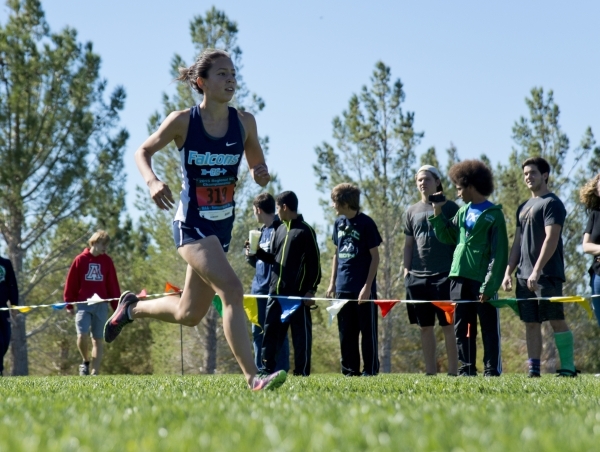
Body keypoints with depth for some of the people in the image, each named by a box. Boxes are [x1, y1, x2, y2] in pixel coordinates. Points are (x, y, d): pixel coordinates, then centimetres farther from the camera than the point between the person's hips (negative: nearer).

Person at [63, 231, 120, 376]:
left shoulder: (107, 261, 7)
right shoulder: (80, 260, 1)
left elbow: (113, 284, 8)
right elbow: (71, 282, 3)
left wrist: (117, 306, 5)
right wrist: (69, 304, 1)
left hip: (101, 305, 2)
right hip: (83, 304, -2)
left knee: (98, 339, 2)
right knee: (82, 335, -16)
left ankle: (95, 373, 5)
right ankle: (85, 361, 11)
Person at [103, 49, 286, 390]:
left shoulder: (245, 122, -1)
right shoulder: (182, 121, -10)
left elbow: (258, 166, 10)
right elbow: (144, 151, 2)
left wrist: (262, 174, -15)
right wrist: (152, 181, -18)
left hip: (222, 225, 6)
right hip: (191, 223, -6)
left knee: (189, 315, 15)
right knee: (232, 289, -26)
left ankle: (132, 308, 43)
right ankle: (253, 378, -26)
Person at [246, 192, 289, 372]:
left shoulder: (280, 229, -8)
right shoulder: (263, 231, 18)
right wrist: (251, 256, 4)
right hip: (259, 288, 9)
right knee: (258, 331, 10)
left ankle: (280, 369, -3)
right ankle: (260, 369, 15)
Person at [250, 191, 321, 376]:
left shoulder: (305, 231, -5)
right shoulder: (280, 230, 16)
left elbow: (314, 263, -8)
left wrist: (311, 290, -12)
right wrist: (258, 252, 5)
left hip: (298, 292, -7)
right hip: (276, 291, 7)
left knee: (300, 332, -1)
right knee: (271, 329, 6)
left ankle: (302, 371, 2)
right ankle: (267, 368, 10)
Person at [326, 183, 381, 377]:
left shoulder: (366, 223, -9)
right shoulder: (339, 223, 9)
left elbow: (375, 256, -8)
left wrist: (367, 286, -13)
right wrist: (332, 283, 12)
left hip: (363, 288, -6)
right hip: (343, 288, 6)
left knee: (368, 331, 0)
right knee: (346, 332, 9)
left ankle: (370, 370, 5)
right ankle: (350, 370, 15)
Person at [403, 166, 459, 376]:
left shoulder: (449, 207, 3)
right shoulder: (412, 211, 15)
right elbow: (408, 243, 17)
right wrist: (406, 269, 7)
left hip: (444, 274, -4)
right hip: (418, 276, 4)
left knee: (448, 325, -5)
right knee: (425, 326, 6)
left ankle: (453, 371, -2)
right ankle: (430, 371, 11)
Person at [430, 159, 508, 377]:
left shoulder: (493, 214, -7)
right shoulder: (462, 211, 14)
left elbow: (499, 254, -11)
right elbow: (447, 237, 22)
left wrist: (489, 285, -17)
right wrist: (438, 214, 10)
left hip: (482, 280, -7)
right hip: (459, 277, 7)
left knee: (489, 328, -1)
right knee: (462, 327, 9)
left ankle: (492, 370, 2)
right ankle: (466, 369, 15)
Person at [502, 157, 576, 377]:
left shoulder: (552, 203, -5)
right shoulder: (523, 208, 20)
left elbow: (551, 239, -14)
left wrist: (537, 271, -21)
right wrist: (508, 272, 12)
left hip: (547, 274, -8)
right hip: (524, 275, 8)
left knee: (556, 320, -7)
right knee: (531, 323, 5)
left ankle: (568, 367, -5)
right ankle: (533, 370, 6)